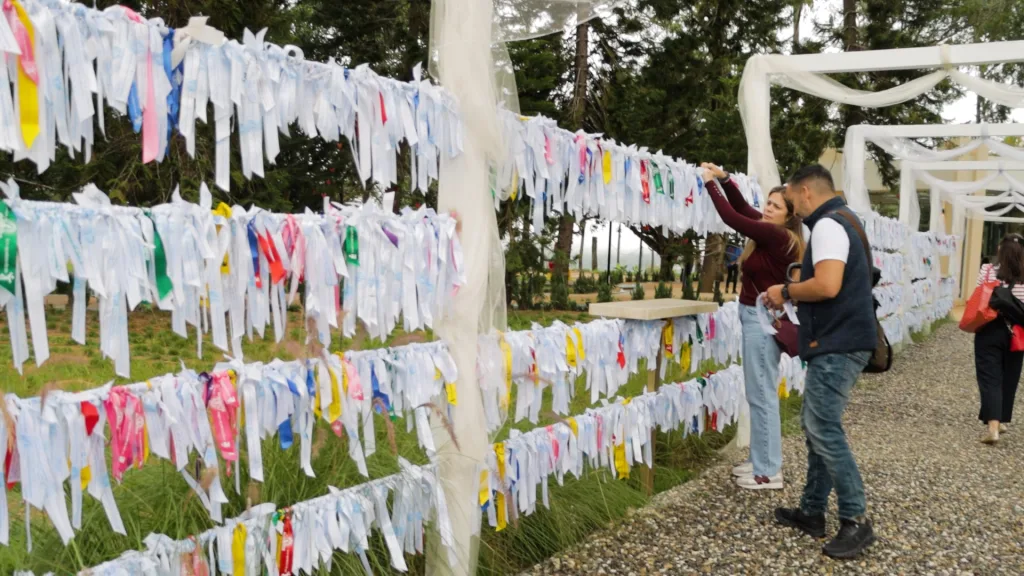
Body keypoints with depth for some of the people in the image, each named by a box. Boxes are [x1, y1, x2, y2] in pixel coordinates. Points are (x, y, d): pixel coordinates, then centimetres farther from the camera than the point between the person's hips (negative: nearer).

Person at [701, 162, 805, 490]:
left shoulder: (778, 237, -17)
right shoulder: (770, 233, 9)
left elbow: (732, 218, -19)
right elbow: (742, 208, 18)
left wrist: (711, 184, -9)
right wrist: (724, 178, 6)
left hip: (763, 320, -10)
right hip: (756, 317, 10)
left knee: (762, 396, -5)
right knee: (761, 395, 15)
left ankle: (769, 473, 2)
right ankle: (762, 462, 23)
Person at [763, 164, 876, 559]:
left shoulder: (827, 224, -14)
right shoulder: (844, 220, 19)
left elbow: (827, 285, -27)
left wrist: (786, 292, -11)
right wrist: (793, 295, 12)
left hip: (836, 345, -11)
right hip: (839, 342, 11)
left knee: (824, 431, -8)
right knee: (816, 426, 13)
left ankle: (856, 521, -2)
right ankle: (812, 512, 20)